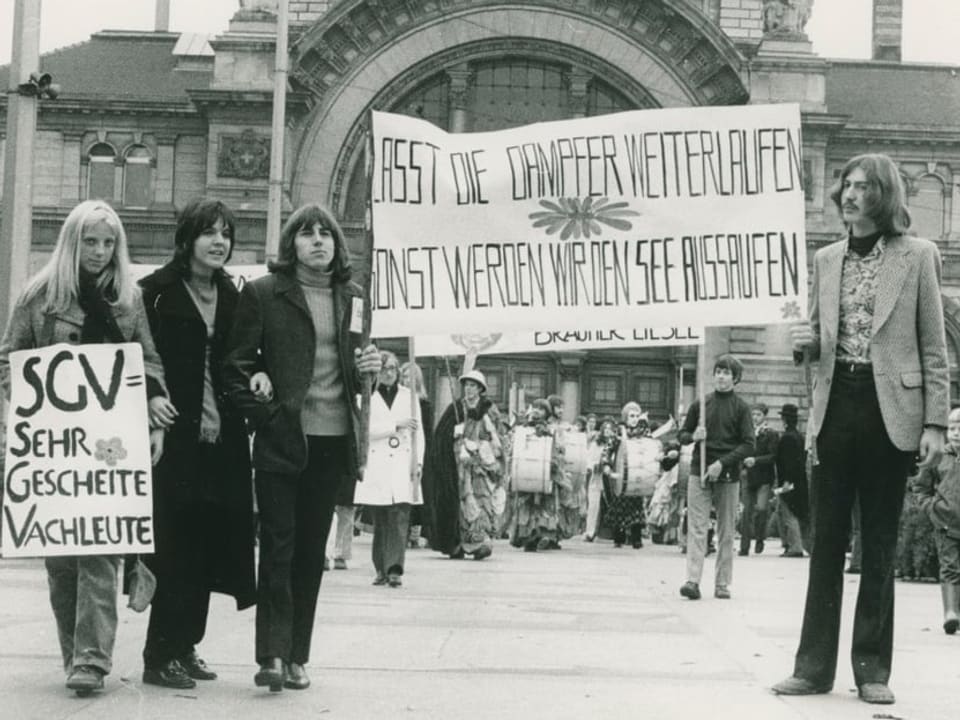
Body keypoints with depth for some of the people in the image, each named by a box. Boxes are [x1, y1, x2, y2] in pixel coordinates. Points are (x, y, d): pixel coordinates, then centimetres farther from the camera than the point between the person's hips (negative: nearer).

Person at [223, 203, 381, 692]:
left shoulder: (353, 299, 13)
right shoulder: (263, 294, 0)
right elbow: (236, 365, -1)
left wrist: (369, 368, 1)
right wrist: (262, 414, -9)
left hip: (333, 440, 4)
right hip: (281, 440, -4)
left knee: (311, 551, 8)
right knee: (278, 547, -4)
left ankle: (297, 657, 14)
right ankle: (272, 656, -3)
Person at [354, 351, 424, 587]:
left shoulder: (408, 396, 13)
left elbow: (418, 432, 12)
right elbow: (366, 430, -7)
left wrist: (418, 462, 2)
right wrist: (397, 424, -12)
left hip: (403, 465, 1)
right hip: (376, 467, -1)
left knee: (400, 519, -10)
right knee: (380, 521, 2)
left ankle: (395, 570, -15)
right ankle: (381, 570, 11)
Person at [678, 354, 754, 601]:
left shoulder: (741, 408, 2)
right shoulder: (700, 404, 8)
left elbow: (748, 446, -4)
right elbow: (682, 436, 15)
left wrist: (722, 463, -14)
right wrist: (694, 436, -8)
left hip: (728, 477, -1)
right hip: (699, 472, 1)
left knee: (726, 532, 3)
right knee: (696, 528, -7)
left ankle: (722, 584, 8)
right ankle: (693, 581, -12)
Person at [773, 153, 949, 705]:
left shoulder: (917, 256, 0)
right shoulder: (827, 260, 11)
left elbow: (934, 349, -2)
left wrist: (935, 423, -9)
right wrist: (806, 342, -5)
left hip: (891, 410, -3)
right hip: (837, 405, 3)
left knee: (880, 544, 4)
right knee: (827, 540, 4)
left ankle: (873, 669, 12)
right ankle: (815, 665, 9)